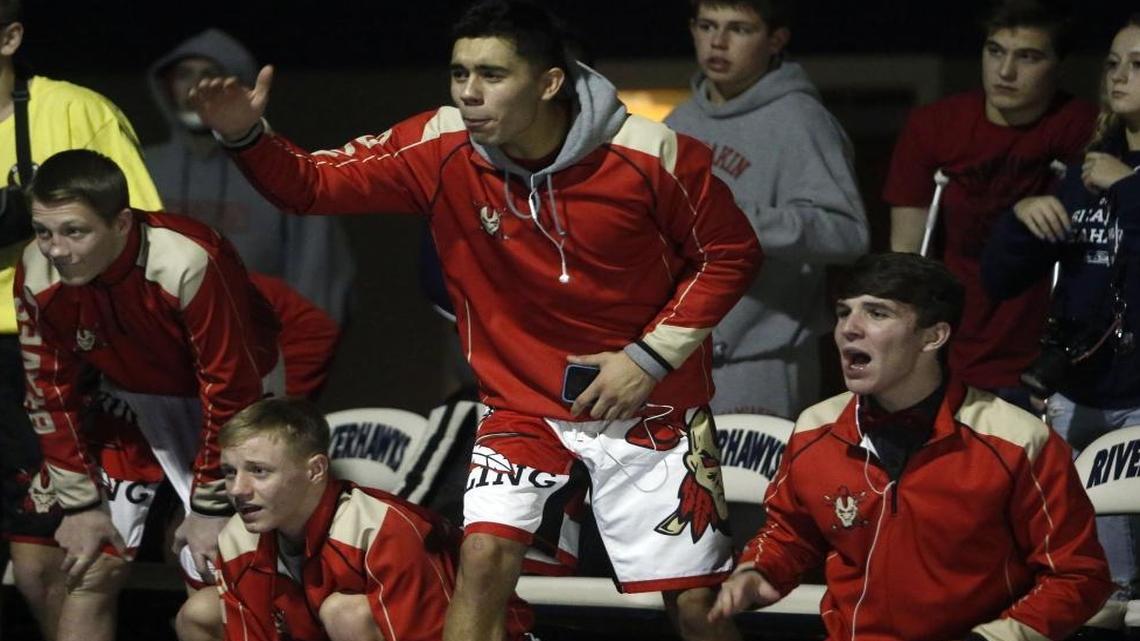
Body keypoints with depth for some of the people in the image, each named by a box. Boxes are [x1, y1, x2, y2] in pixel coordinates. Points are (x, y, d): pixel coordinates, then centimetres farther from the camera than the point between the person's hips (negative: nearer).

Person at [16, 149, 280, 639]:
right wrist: (80, 503, -4)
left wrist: (211, 506, -18)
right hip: (137, 396, 4)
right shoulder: (38, 276, -21)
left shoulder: (188, 264, -37)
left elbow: (229, 391, -26)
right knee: (93, 568, -3)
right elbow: (50, 392, -6)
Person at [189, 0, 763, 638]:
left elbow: (731, 253, -6)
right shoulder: (442, 149, -13)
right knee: (484, 556, -18)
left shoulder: (653, 154, -19)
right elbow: (314, 183, -11)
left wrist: (651, 355, -12)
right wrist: (246, 136, -30)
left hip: (650, 401, -2)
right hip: (526, 405, 2)